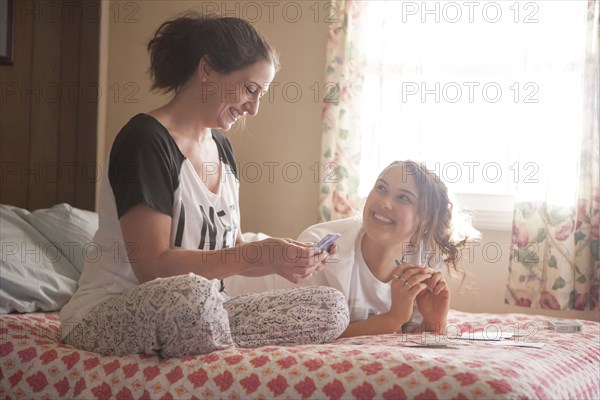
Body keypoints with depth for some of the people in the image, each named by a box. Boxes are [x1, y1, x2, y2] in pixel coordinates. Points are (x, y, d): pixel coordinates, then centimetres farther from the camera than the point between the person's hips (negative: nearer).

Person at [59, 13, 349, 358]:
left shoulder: (221, 148, 13)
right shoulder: (144, 139, -13)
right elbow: (153, 267, -20)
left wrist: (280, 260, -7)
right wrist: (258, 254, -22)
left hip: (195, 317, 8)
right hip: (109, 316, -8)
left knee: (332, 307, -5)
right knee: (188, 292, -41)